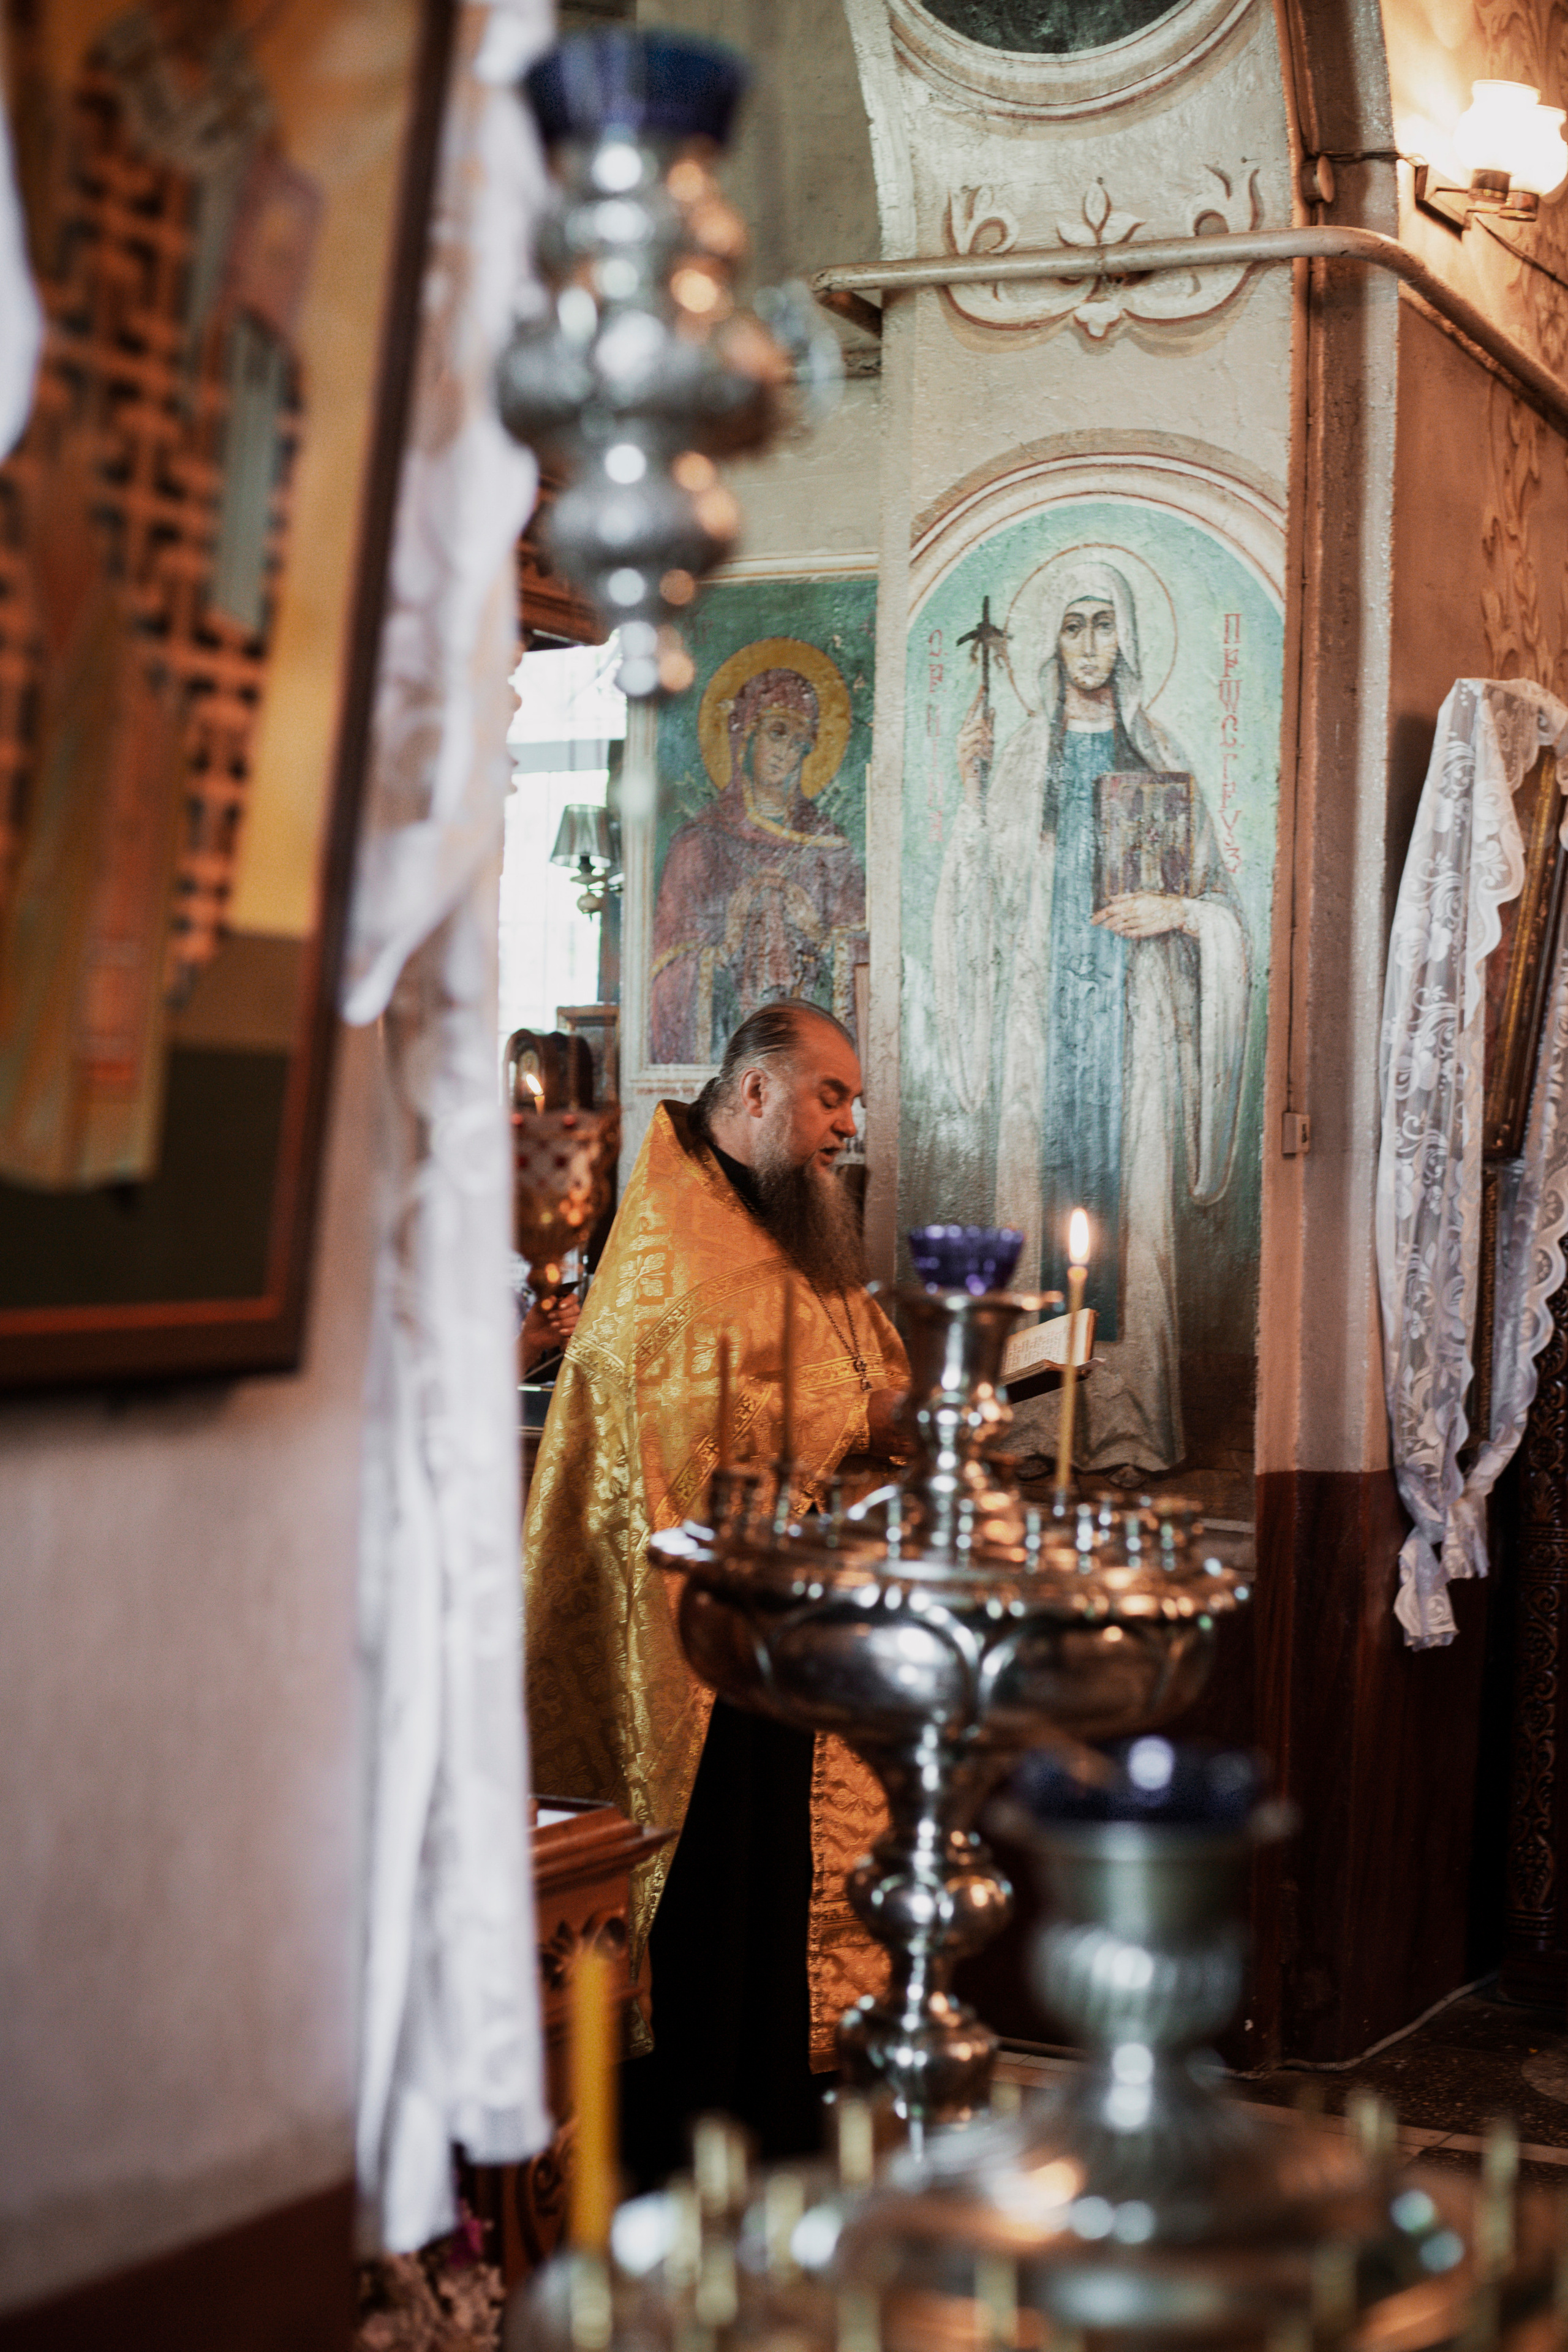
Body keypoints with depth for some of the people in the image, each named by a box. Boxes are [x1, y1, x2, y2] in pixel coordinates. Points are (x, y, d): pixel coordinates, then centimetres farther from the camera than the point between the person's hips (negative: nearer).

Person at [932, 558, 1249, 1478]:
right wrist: (972, 790, -6)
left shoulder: (1161, 760, 9)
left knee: (1133, 1203, -5)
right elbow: (983, 893, 5)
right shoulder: (1021, 760, 11)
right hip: (1043, 1012, 1)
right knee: (1042, 1190, -3)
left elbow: (1220, 902, 10)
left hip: (1133, 1015, -1)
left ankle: (1129, 1419, 0)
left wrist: (1176, 909, -11)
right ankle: (1041, 1421, 2)